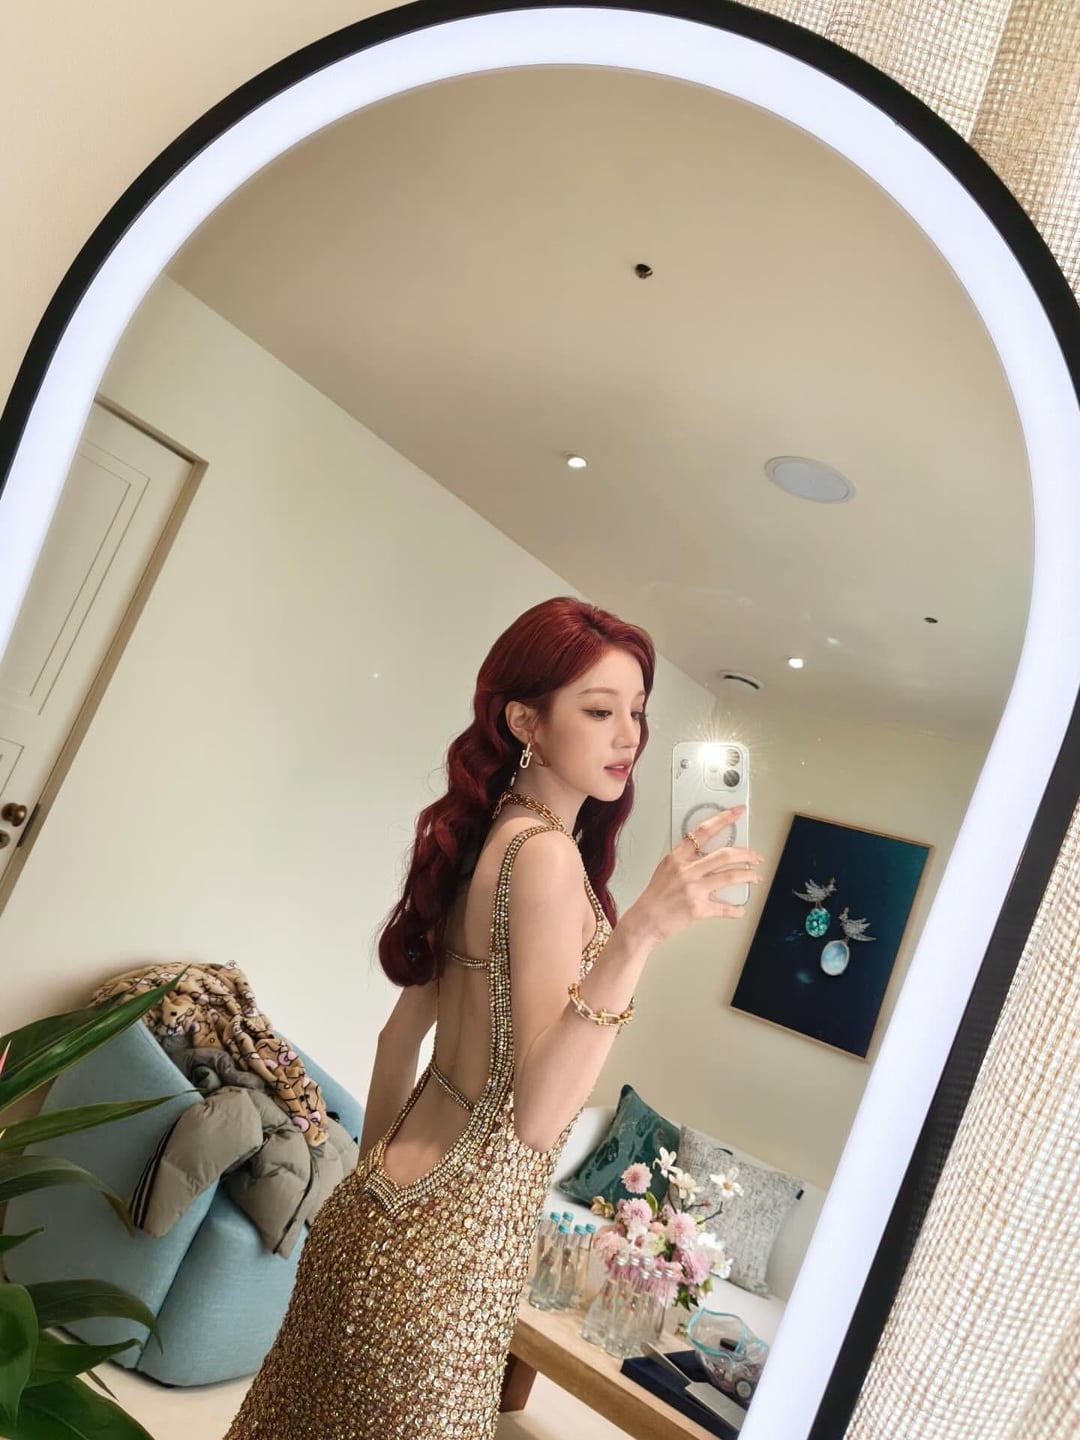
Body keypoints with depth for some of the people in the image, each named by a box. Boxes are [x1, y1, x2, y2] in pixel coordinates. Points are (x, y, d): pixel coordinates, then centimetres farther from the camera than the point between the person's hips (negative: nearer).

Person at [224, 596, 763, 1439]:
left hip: (391, 1209, 8)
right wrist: (637, 935, -37)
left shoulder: (487, 835, 6)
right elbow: (536, 1114, -27)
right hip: (447, 1239, -8)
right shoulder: (547, 853, -20)